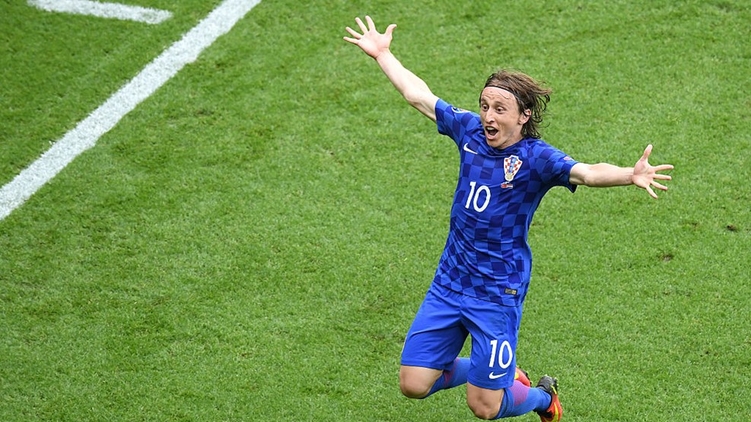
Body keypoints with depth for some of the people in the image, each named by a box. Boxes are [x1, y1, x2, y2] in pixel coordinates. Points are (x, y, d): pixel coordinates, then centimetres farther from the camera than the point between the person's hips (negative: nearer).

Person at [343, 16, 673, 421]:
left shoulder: (535, 158, -17)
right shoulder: (471, 130, -2)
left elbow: (586, 172, -35)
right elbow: (419, 95, 12)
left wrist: (630, 175, -55)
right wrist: (382, 53, 21)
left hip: (498, 294, -5)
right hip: (448, 282, 6)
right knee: (414, 385, 7)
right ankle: (504, 373, 32)